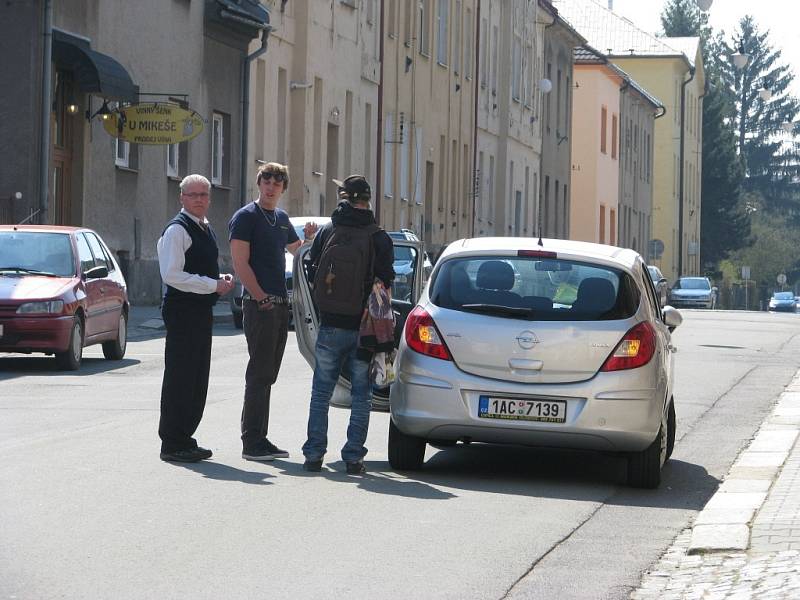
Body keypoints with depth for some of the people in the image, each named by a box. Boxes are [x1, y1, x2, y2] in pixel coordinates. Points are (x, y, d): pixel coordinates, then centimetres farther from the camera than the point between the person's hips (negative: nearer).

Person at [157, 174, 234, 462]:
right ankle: (172, 444, -2)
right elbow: (172, 275, -20)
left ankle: (184, 437, 21)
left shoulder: (205, 229, 18)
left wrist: (222, 279, 8)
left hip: (202, 310, 10)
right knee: (180, 378, -6)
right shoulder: (177, 230, -12)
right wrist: (214, 285, -18)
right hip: (182, 311, -9)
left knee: (198, 379, 13)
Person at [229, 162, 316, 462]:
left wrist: (309, 237, 13)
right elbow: (240, 263, -12)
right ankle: (252, 443, -8)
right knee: (259, 374, -9)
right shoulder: (246, 217, -6)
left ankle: (258, 439, 15)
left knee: (267, 375, 10)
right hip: (259, 305, -8)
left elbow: (296, 249, 35)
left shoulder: (282, 218, 18)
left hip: (280, 304, 8)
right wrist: (261, 297, -18)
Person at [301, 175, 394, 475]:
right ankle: (353, 457, 4)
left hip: (330, 326, 1)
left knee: (321, 392, 10)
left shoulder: (327, 232, 0)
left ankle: (314, 454, 7)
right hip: (363, 327, -1)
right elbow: (385, 281, -6)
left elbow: (312, 272, 6)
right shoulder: (379, 238, -6)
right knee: (362, 395, 7)